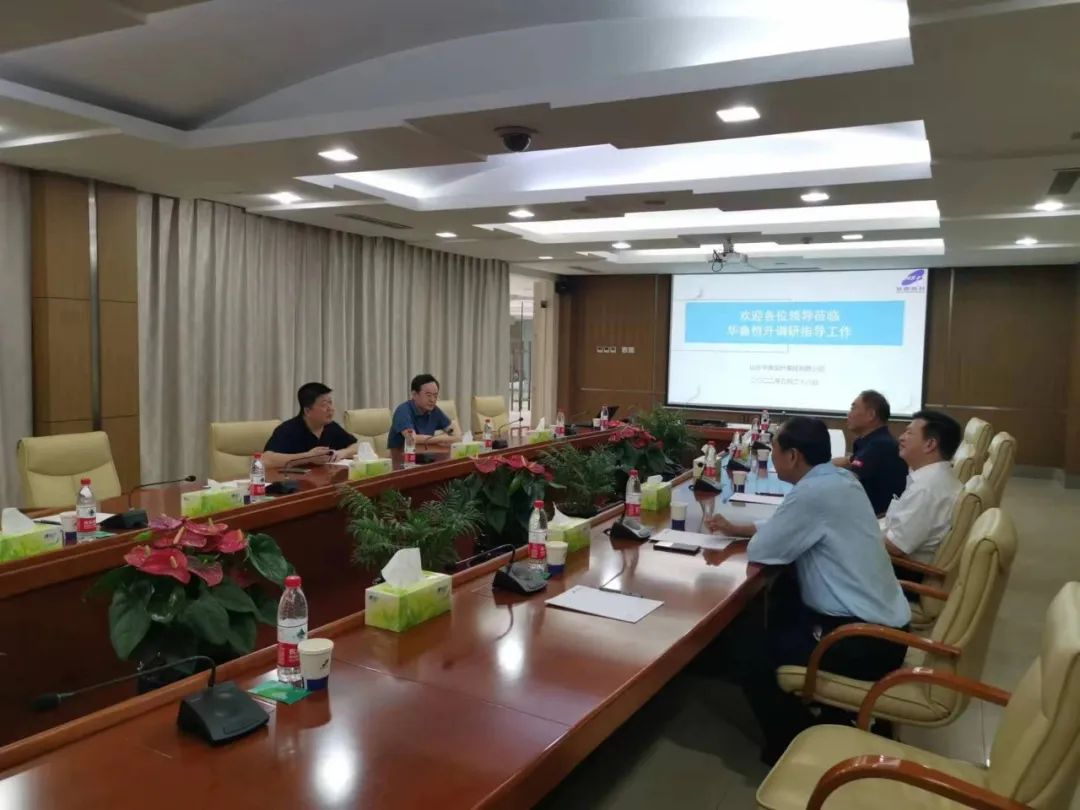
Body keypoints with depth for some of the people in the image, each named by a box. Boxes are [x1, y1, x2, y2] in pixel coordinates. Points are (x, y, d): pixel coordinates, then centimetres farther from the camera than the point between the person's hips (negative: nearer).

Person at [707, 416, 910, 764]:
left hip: (867, 642, -9)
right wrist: (736, 528, 20)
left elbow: (760, 552, -14)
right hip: (882, 623, 10)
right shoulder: (837, 479, 6)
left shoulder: (813, 492, -23)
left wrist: (746, 536, 6)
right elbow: (786, 527, 21)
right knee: (782, 599, 25)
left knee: (753, 651, -2)